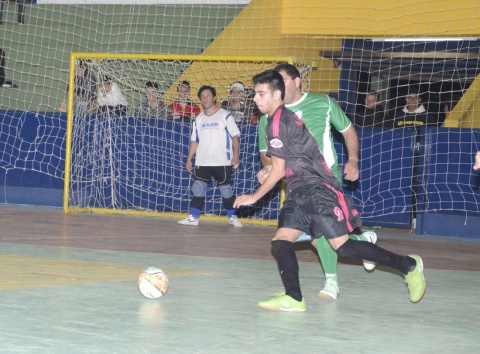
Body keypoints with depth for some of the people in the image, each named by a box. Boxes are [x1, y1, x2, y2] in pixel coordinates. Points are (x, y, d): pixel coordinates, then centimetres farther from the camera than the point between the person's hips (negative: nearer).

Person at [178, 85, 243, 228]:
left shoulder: (225, 116, -2)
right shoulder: (199, 119, 12)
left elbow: (235, 136, -4)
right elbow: (194, 141, 17)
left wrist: (236, 155, -14)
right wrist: (189, 159, 13)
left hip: (222, 162, -4)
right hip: (202, 162, 4)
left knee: (226, 189, -1)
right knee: (198, 188, -1)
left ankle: (232, 217, 13)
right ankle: (193, 217, 3)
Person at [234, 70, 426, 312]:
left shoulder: (278, 122, -12)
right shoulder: (286, 117, 18)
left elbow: (278, 171, -11)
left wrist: (254, 197, -3)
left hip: (316, 190, -10)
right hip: (300, 194, 10)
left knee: (343, 246, -12)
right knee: (280, 241, -4)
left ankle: (409, 266, -3)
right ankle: (294, 299, -16)